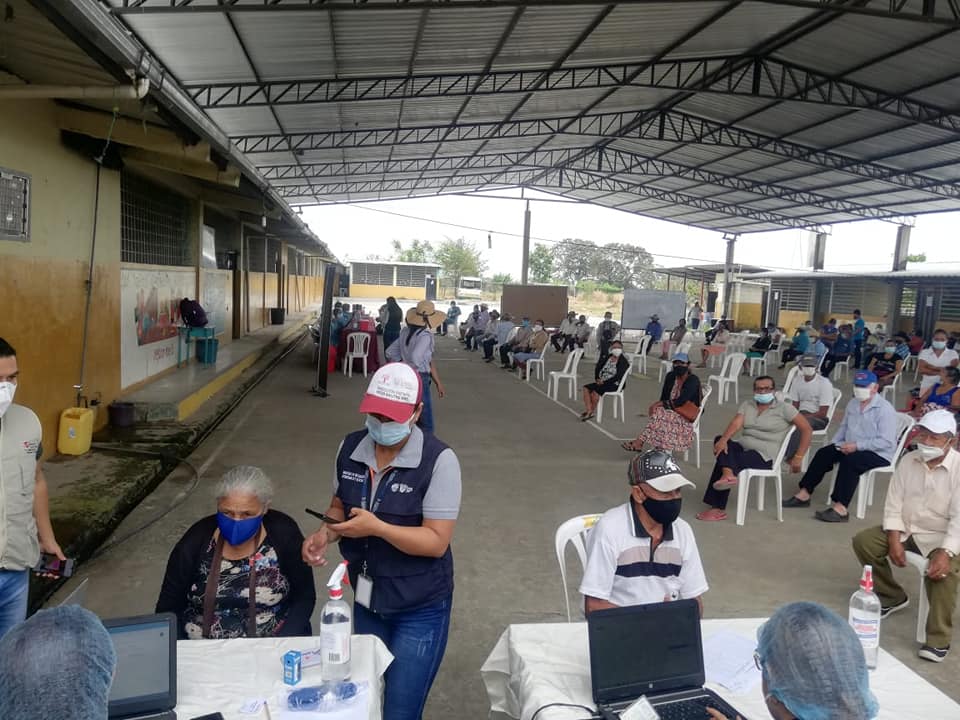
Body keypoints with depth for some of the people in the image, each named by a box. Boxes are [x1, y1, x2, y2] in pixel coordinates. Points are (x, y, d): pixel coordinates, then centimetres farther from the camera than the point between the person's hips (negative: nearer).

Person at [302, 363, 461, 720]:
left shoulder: (439, 460, -23)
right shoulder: (350, 448, -5)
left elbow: (436, 542, -22)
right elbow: (339, 505, 9)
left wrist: (377, 527, -32)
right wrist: (325, 534, -12)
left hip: (420, 609, -5)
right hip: (365, 600, 6)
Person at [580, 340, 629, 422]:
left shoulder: (623, 361, -9)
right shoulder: (607, 357, 12)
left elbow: (618, 376, -17)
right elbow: (598, 367, 9)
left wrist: (604, 382, -18)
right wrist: (597, 378, -9)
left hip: (614, 384, -7)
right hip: (602, 382, 7)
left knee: (595, 391, -28)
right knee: (586, 388, -12)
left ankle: (592, 411, -8)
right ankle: (588, 410, -17)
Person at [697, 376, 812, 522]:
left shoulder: (784, 408, 0)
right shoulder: (746, 406, 12)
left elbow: (806, 429, -1)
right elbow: (736, 424, -6)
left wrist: (798, 458, -7)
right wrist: (723, 439, -27)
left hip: (765, 456, -5)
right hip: (743, 448, 5)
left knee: (725, 459, -27)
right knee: (719, 439, -25)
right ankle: (728, 474, -44)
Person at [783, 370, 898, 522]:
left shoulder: (884, 409, -15)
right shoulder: (852, 403, 11)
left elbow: (886, 442, -23)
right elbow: (844, 427, 21)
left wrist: (857, 446, -25)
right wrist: (835, 443, 5)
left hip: (878, 454, -8)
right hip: (851, 448, 8)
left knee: (849, 460, -33)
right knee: (824, 453, -10)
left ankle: (840, 509, -34)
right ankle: (804, 494, -7)